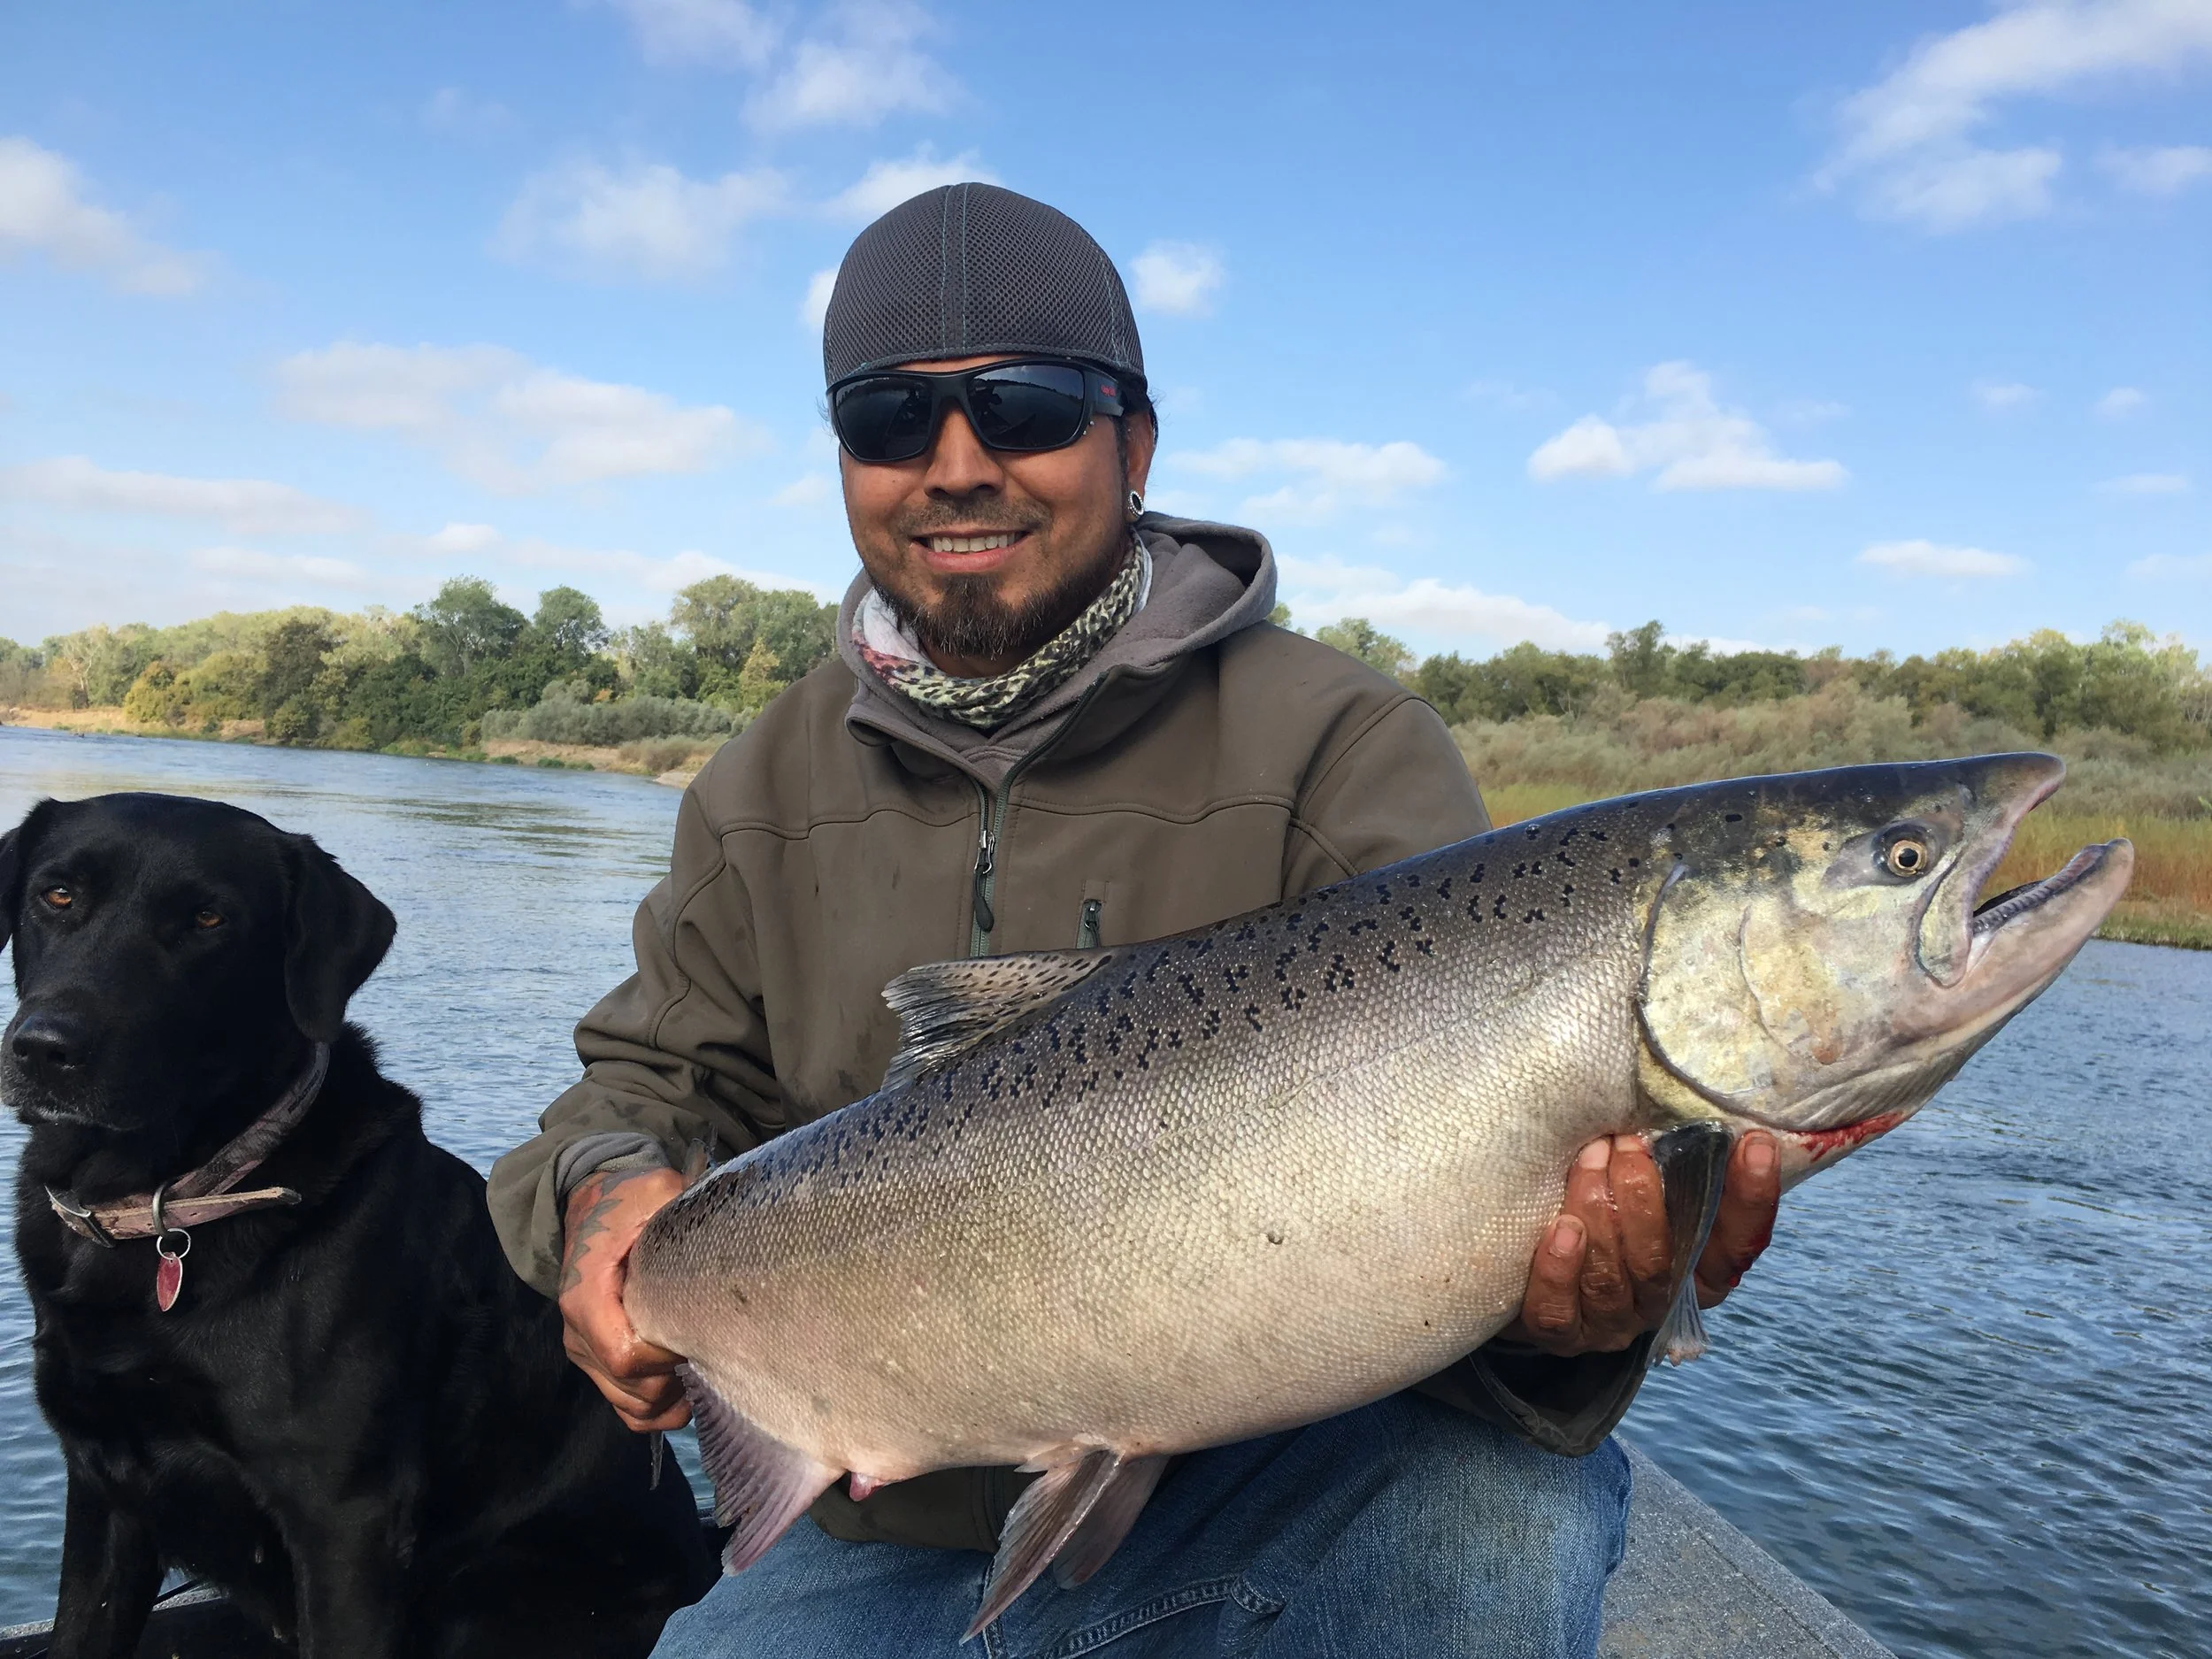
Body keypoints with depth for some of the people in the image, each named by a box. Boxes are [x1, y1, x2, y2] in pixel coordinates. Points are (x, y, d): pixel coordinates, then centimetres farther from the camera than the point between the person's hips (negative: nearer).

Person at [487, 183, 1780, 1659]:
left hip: (1270, 1516, -3)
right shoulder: (771, 791, 6)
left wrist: (1560, 1306, -41)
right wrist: (610, 1184, -12)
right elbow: (667, 1076, 12)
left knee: (1507, 1508, -30)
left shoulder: (1345, 750, -11)